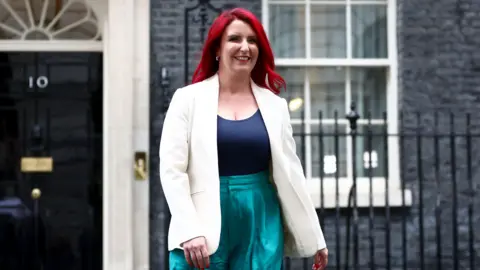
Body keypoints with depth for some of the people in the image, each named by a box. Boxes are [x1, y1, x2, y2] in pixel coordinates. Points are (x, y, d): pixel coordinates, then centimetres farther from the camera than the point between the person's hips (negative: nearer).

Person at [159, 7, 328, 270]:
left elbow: (290, 173, 12)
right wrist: (189, 231, -15)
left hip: (261, 228, 3)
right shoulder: (188, 99, 1)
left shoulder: (274, 105, 9)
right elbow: (172, 169, -4)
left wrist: (314, 237, 12)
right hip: (204, 228, -2)